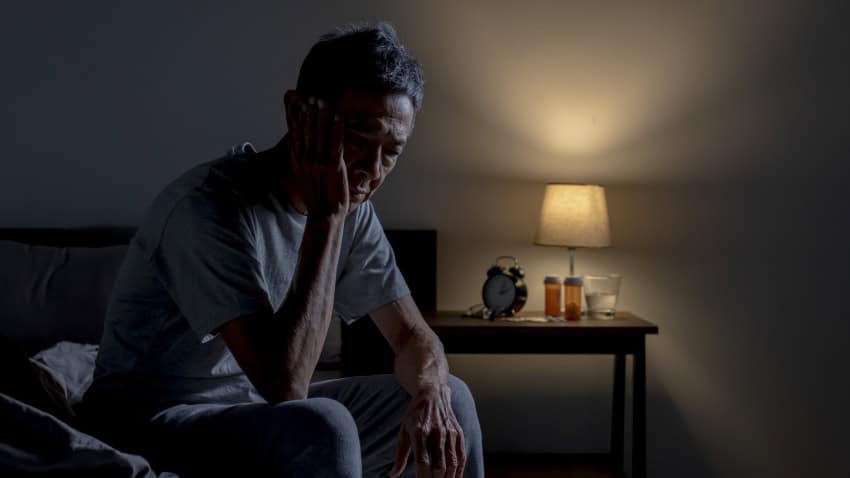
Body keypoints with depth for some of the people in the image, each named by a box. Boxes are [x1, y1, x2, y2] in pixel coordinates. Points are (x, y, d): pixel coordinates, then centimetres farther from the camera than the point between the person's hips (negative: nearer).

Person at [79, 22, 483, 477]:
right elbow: (283, 383, -33)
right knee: (321, 426, -33)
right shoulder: (212, 203, -27)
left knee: (449, 398, 4)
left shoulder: (351, 207, -3)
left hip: (258, 408, 8)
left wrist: (430, 396, -20)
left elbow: (413, 336, 3)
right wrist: (326, 216, -32)